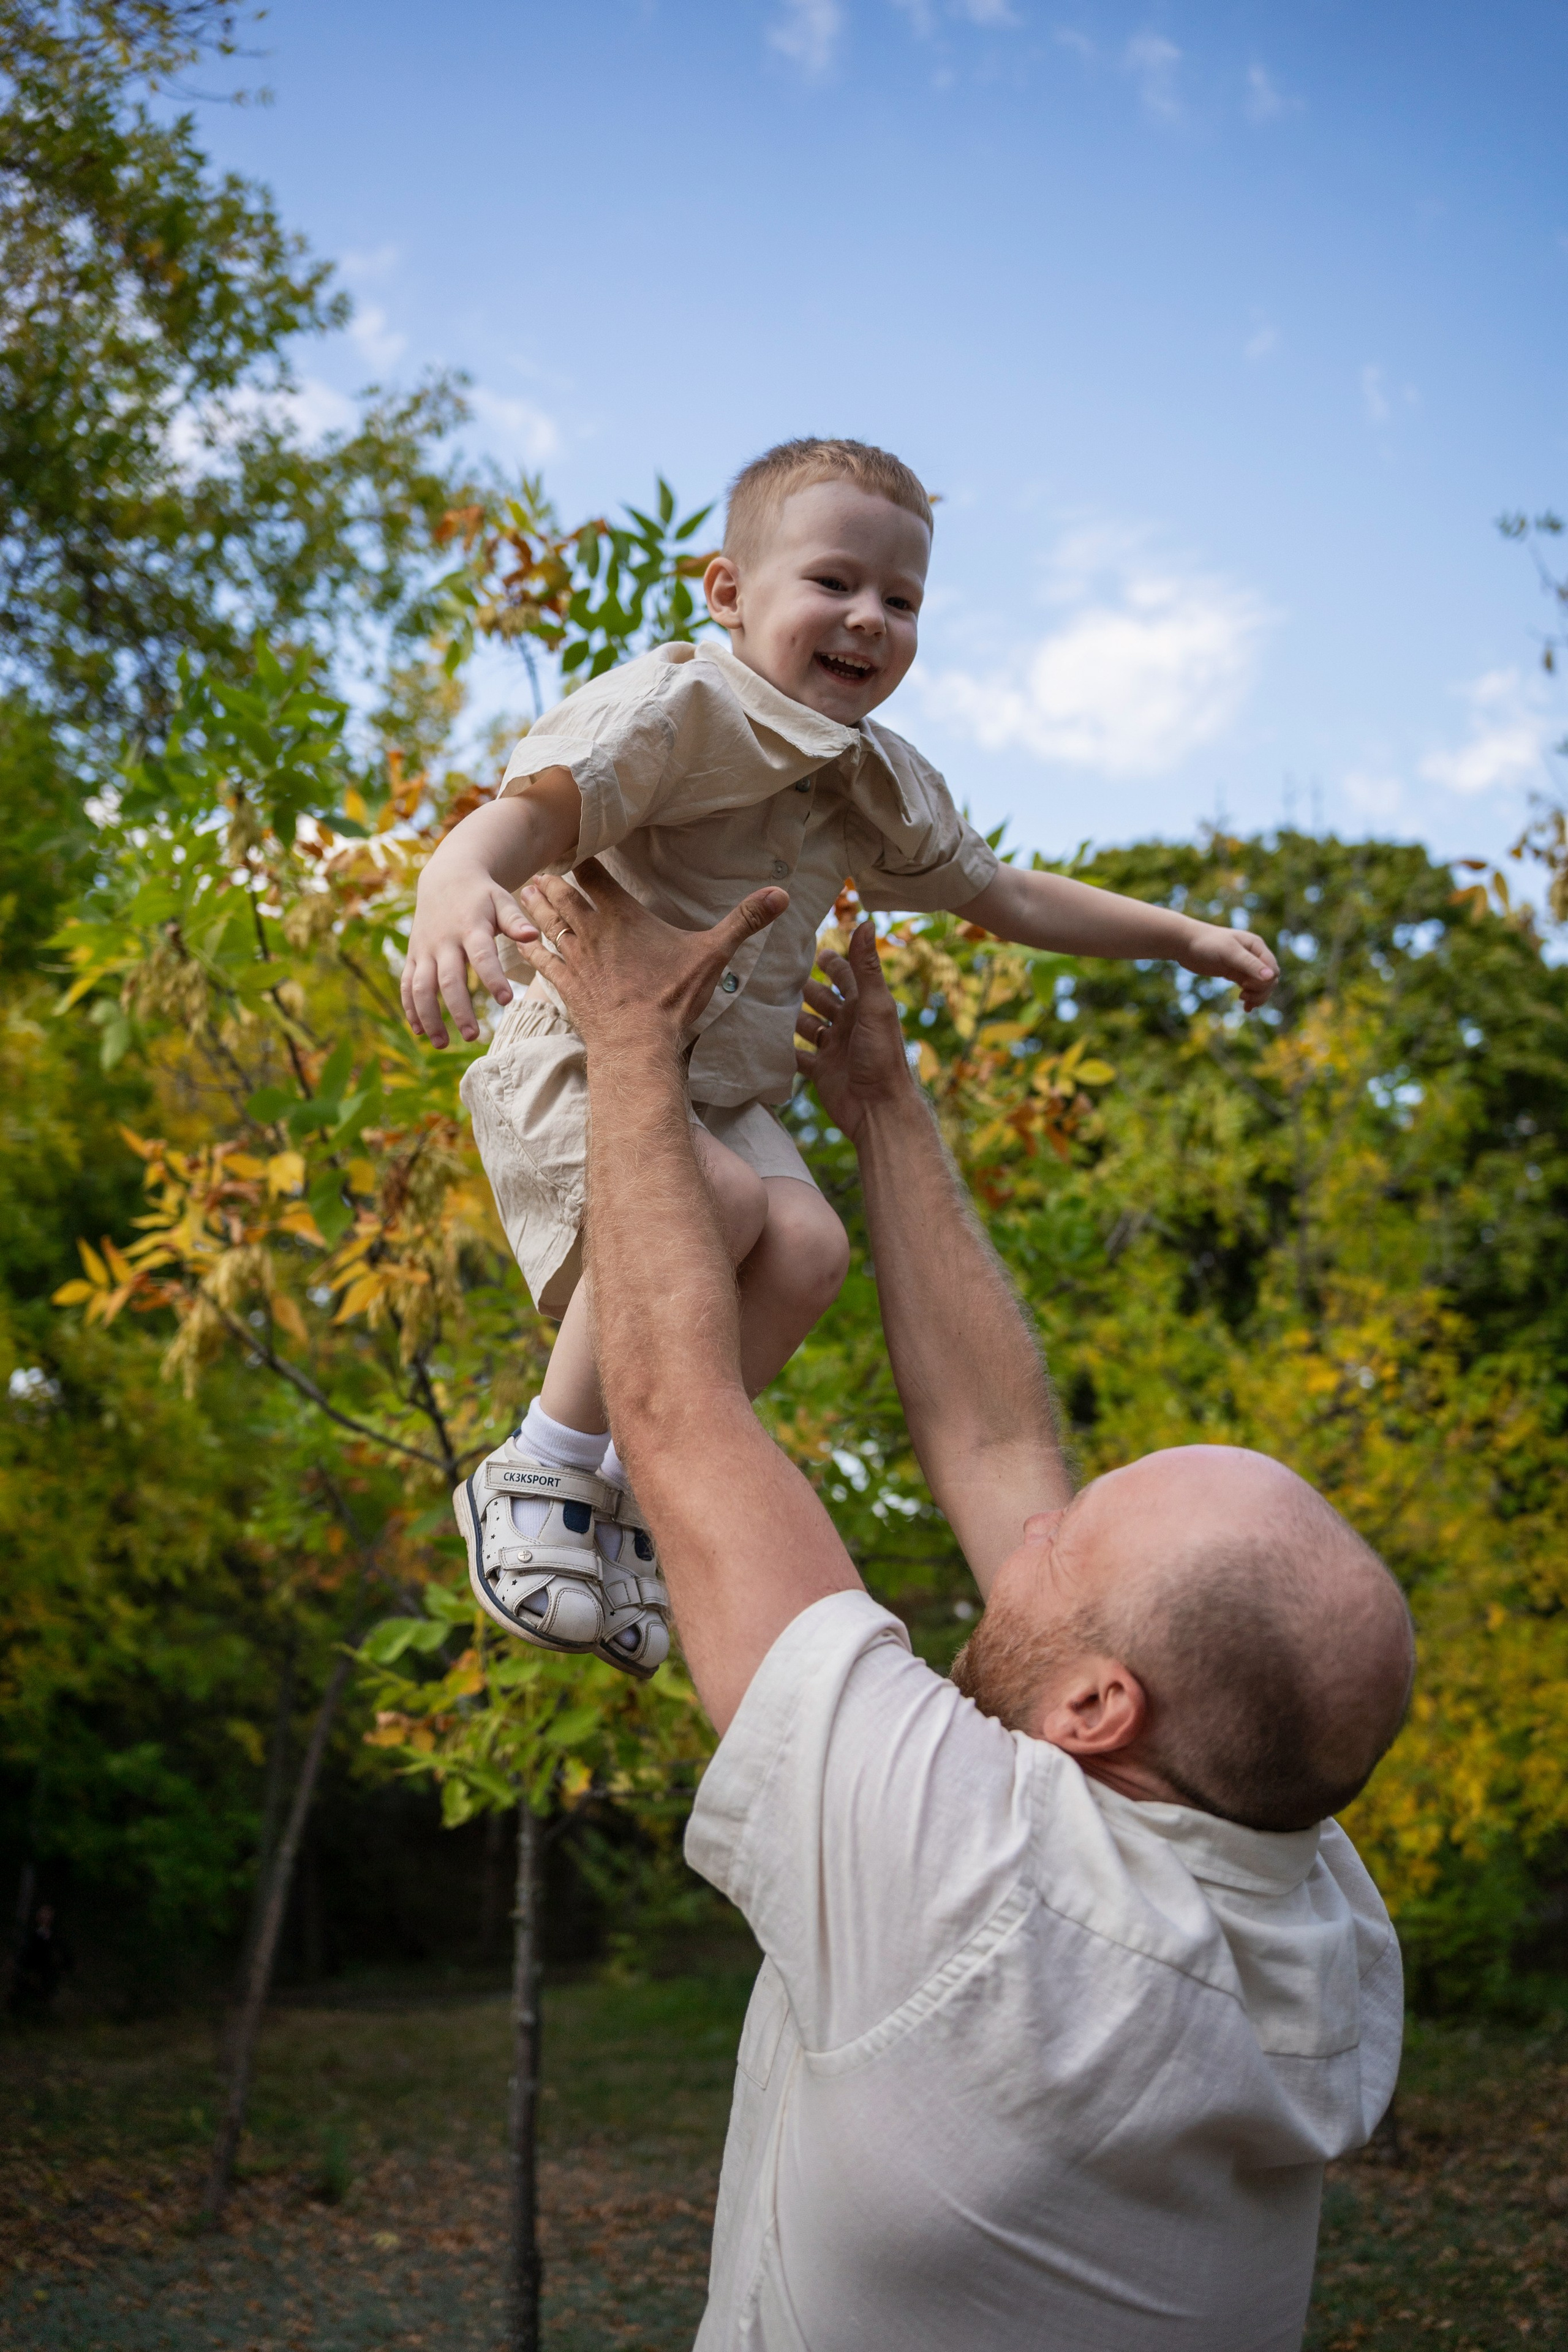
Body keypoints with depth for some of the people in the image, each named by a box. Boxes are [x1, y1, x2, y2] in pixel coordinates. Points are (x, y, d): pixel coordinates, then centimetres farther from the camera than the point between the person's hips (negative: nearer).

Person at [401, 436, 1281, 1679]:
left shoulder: (886, 786, 10)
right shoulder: (676, 710, -15)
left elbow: (1006, 896, 23)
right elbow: (532, 811, -32)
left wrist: (1186, 936, 22)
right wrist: (458, 885, -56)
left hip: (728, 1088, 7)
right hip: (580, 1055, -7)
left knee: (810, 1247, -20)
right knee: (715, 1202, -33)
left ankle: (637, 1485, -3)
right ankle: (543, 1474, -15)